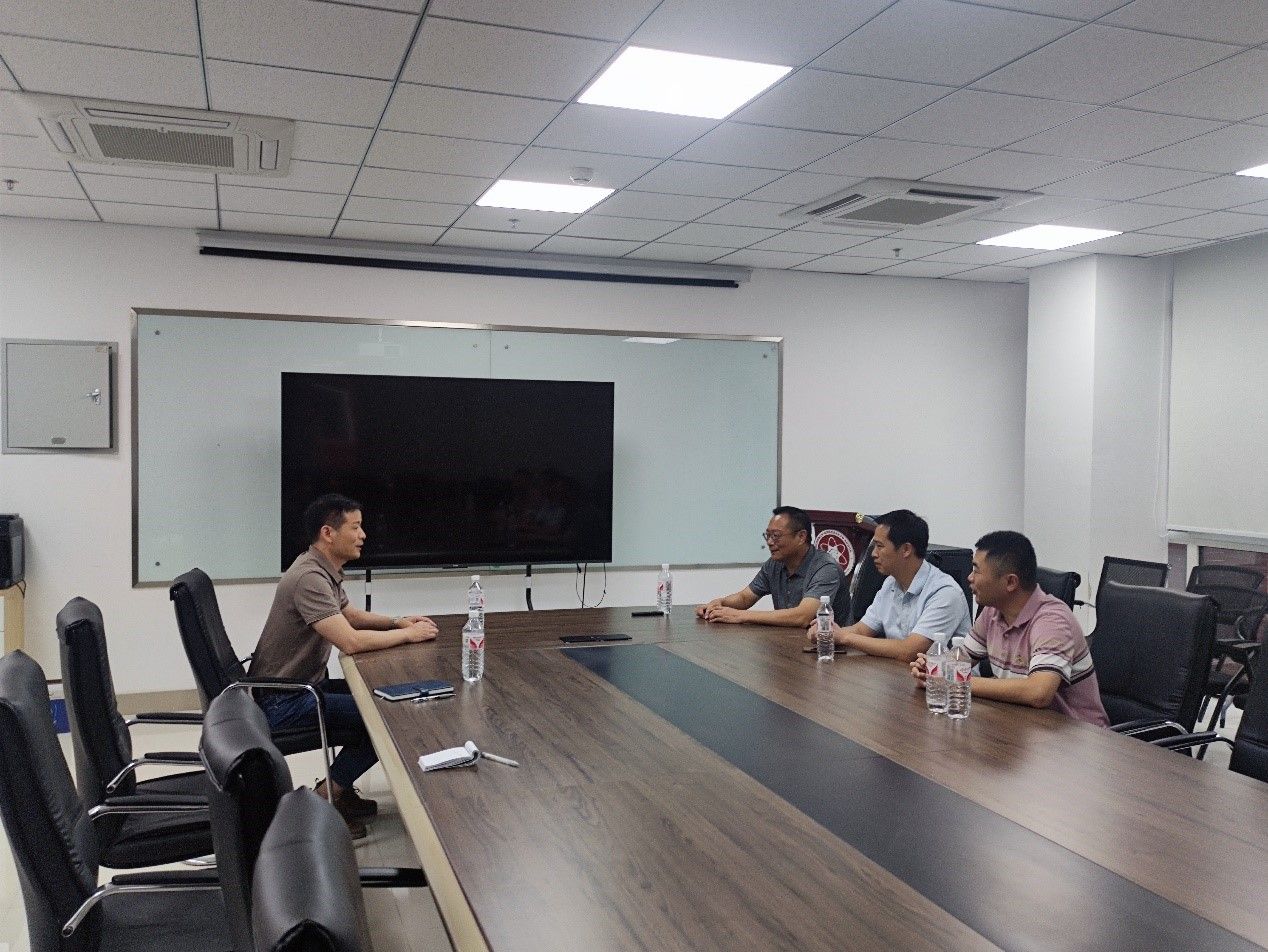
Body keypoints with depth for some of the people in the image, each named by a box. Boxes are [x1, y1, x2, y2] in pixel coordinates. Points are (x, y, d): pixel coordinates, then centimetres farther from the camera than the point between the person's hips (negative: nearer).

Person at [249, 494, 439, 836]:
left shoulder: (326, 570, 7)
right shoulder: (309, 577, -25)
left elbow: (349, 614, 24)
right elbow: (350, 641, -31)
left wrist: (397, 621, 7)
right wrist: (407, 635, -17)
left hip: (303, 686, 10)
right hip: (283, 701, -10)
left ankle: (338, 789, 15)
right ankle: (327, 797, -1)